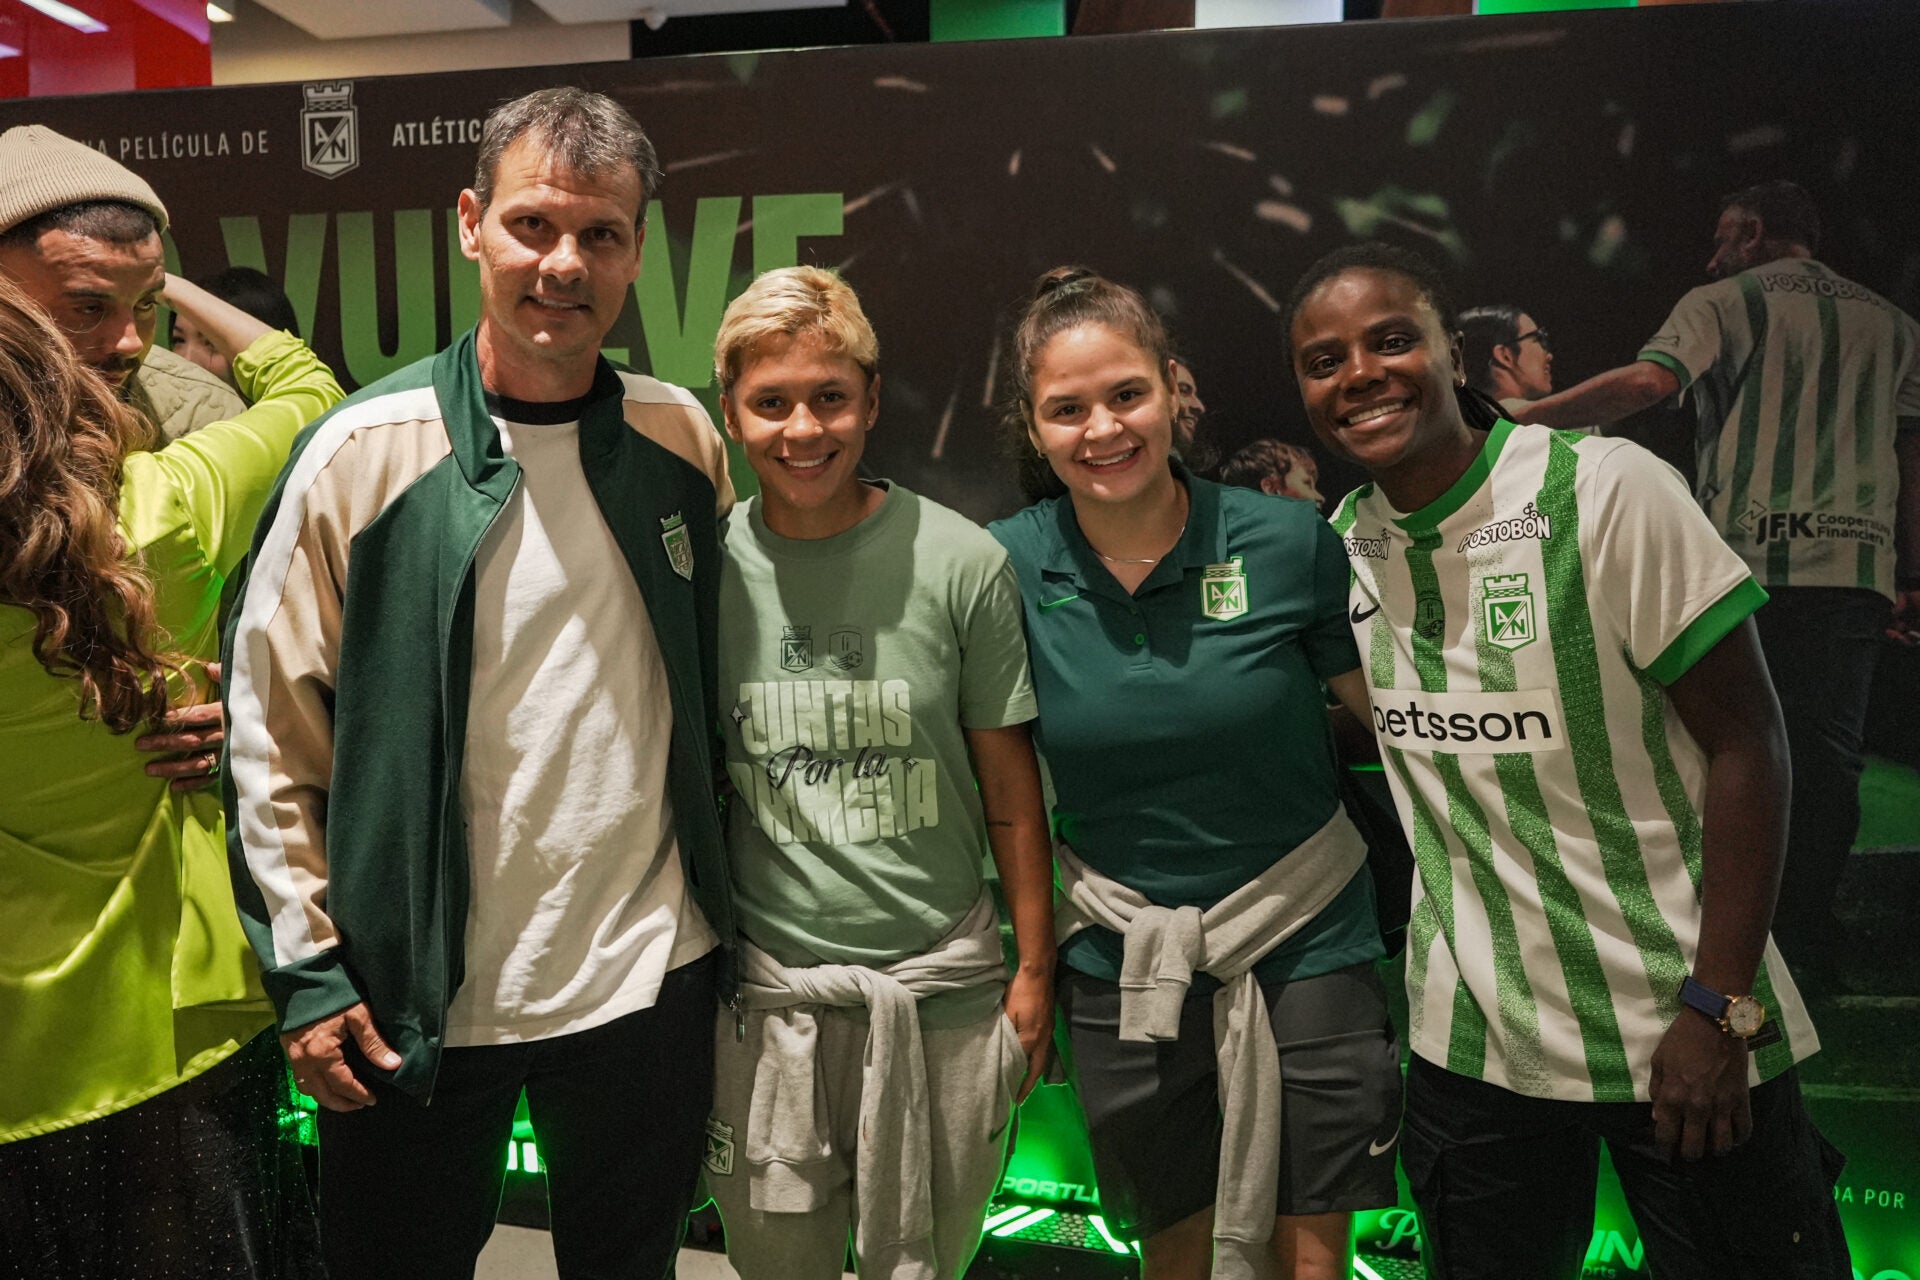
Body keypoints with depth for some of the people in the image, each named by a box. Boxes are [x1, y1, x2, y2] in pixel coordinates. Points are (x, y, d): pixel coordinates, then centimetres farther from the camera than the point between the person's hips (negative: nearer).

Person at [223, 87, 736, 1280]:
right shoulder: (363, 452, -11)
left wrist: (722, 914, 10)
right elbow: (272, 731, -6)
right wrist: (309, 971, -7)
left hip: (652, 976, 3)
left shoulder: (685, 439, -2)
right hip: (418, 997, -2)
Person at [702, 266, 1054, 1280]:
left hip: (943, 982, -1)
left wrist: (1035, 967, 2)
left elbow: (1009, 782, -1)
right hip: (766, 987, 1)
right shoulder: (703, 568, -4)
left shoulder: (961, 561, -8)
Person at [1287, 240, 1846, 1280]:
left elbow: (1744, 739, -13)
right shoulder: (1341, 541, 0)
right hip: (1470, 1038, 5)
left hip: (1678, 1029, -4)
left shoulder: (1604, 490, -15)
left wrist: (1718, 1006, -15)